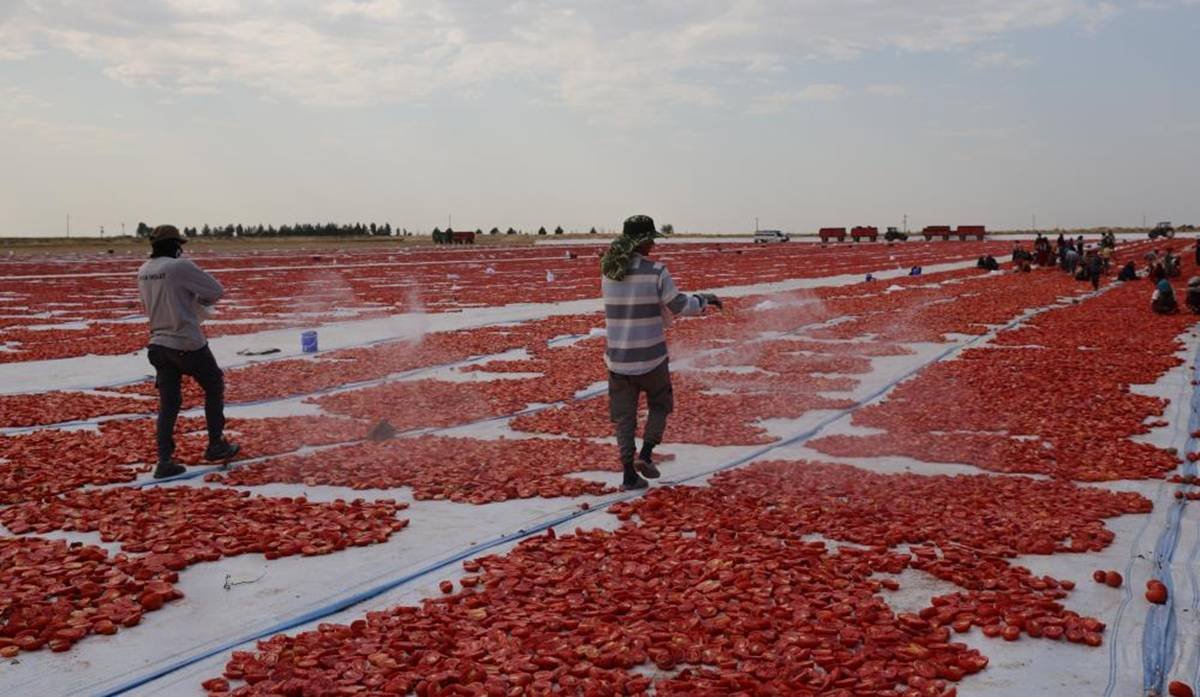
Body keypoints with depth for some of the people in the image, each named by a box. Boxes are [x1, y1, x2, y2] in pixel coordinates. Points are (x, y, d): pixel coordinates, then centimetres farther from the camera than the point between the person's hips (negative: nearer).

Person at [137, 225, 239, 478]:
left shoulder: (143, 272, 6)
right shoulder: (181, 267, -16)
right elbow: (216, 291, -11)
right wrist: (197, 300, 7)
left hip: (159, 343, 6)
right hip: (188, 344, -6)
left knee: (168, 403, 9)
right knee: (214, 387, 15)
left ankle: (164, 461, 5)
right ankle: (216, 445, 21)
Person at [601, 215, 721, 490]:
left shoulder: (608, 271, 1)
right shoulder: (655, 271, -14)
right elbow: (679, 306, -6)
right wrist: (704, 299, 14)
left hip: (618, 354, 4)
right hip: (649, 355, -4)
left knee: (624, 415, 13)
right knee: (660, 404, 21)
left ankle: (629, 474, 11)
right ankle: (645, 455, 5)